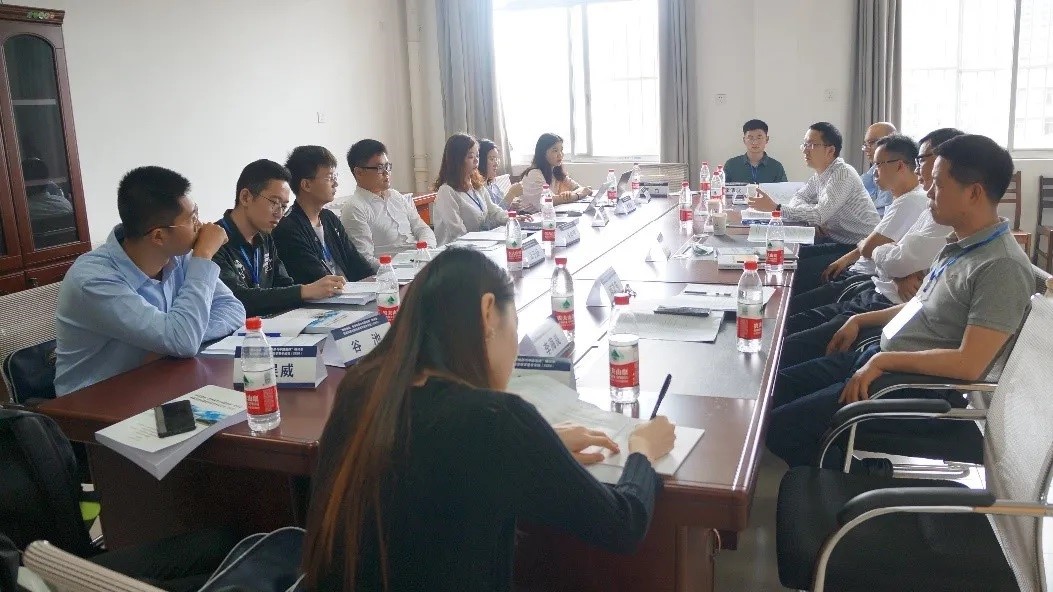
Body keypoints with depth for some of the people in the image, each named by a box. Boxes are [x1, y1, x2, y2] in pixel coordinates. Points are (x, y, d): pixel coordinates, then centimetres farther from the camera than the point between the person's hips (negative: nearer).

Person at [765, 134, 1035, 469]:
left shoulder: (1002, 267, -21)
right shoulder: (960, 245, 9)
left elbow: (968, 364, -26)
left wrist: (883, 360, -23)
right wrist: (860, 320, 17)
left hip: (923, 389, -10)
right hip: (881, 358, 10)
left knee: (782, 427, -15)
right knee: (775, 388, 7)